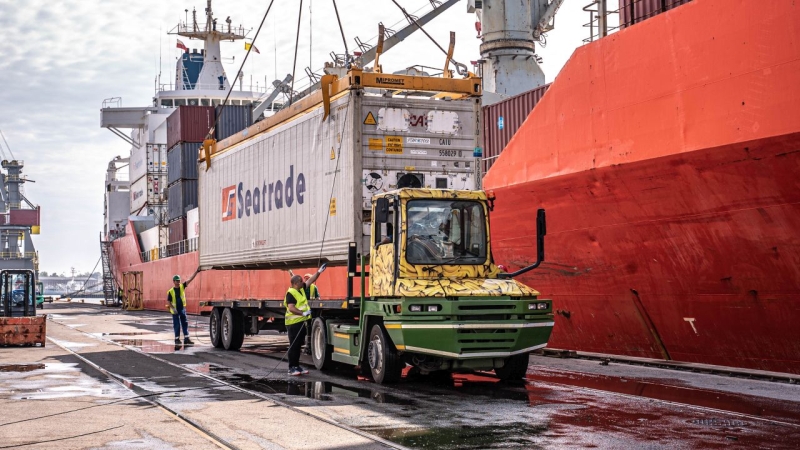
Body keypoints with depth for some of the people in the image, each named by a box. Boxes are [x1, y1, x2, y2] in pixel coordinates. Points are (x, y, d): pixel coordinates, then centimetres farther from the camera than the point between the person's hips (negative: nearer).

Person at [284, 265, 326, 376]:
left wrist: (319, 272, 8)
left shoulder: (301, 289, 12)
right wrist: (303, 313, -33)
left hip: (301, 322, 9)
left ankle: (296, 366, 21)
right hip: (293, 323, -9)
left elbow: (310, 281, 18)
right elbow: (291, 308, -24)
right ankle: (292, 368, -1)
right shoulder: (291, 293, -15)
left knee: (298, 345, 14)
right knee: (293, 346, -6)